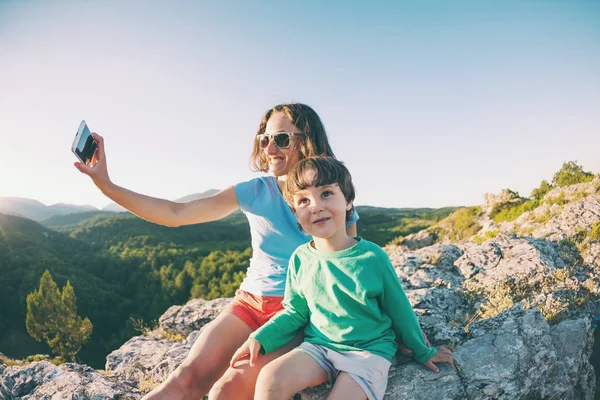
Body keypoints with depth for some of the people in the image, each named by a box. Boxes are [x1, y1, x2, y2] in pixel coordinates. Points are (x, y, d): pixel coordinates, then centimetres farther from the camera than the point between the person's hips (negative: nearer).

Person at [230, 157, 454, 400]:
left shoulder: (372, 257, -14)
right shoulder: (301, 259, -6)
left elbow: (400, 312, 0)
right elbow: (295, 312, 7)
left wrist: (423, 352, 13)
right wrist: (260, 338, -5)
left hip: (369, 350, -2)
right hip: (319, 346, 3)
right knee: (269, 380, -22)